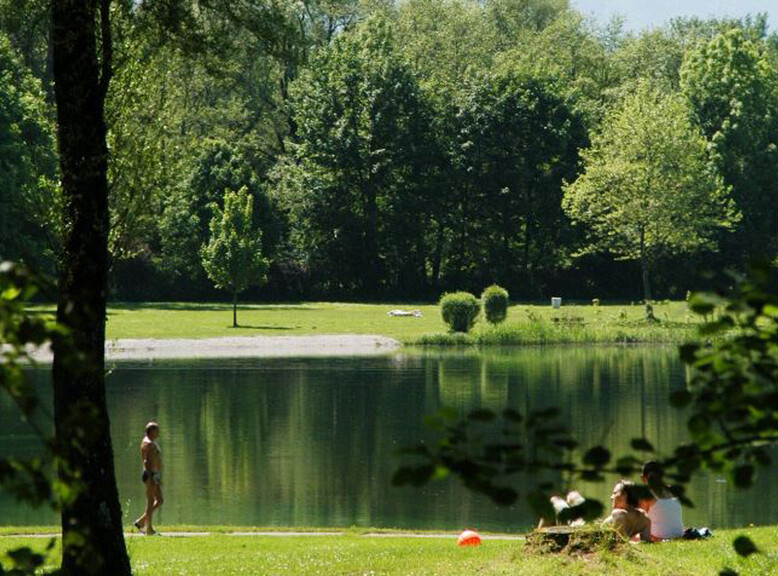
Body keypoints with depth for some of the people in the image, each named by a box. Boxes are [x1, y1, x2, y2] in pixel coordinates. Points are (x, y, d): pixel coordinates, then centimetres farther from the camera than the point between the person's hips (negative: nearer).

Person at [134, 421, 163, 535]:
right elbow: (147, 461, -22)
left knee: (159, 501, 11)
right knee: (150, 502, -7)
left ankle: (141, 522, 13)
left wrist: (158, 478, 24)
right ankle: (148, 529, -4)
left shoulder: (153, 443, 19)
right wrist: (151, 478, -27)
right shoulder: (148, 443, -14)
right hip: (150, 474, -10)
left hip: (154, 475, 10)